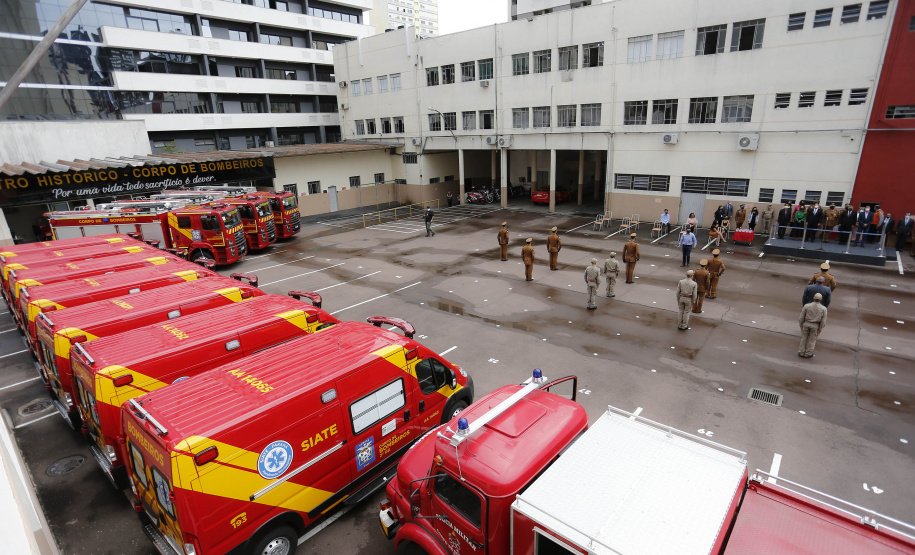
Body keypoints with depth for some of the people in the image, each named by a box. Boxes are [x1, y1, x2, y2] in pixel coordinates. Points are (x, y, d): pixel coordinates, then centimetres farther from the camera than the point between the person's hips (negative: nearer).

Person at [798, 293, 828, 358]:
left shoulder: (806, 306, -9)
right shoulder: (823, 308, -9)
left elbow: (801, 317, -5)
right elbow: (823, 321, -7)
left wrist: (801, 325, 6)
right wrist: (820, 329, 2)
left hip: (806, 324, 0)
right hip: (815, 326, 0)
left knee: (804, 338, 12)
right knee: (812, 340, 11)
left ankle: (801, 352, 14)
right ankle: (808, 354, 15)